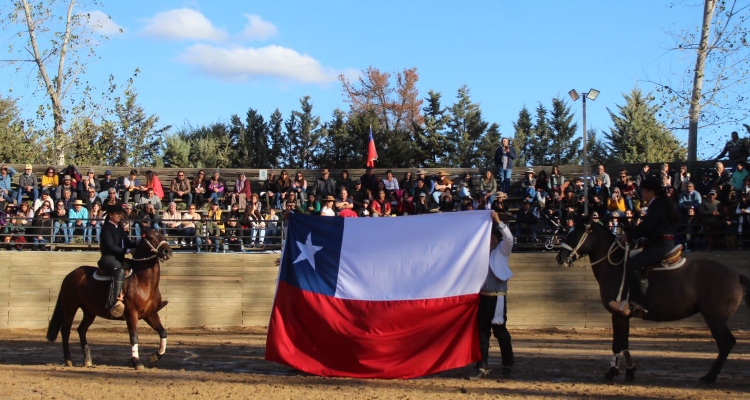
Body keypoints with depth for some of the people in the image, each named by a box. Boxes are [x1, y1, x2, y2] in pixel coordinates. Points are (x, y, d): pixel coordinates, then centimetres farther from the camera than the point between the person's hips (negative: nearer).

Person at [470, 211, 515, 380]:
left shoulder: (502, 251, 0)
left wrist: (498, 221, -21)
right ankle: (482, 367, 7)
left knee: (500, 331, 0)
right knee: (482, 332, 4)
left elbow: (509, 238, -16)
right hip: (482, 296, 5)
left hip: (497, 297, -5)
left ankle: (508, 365, 13)